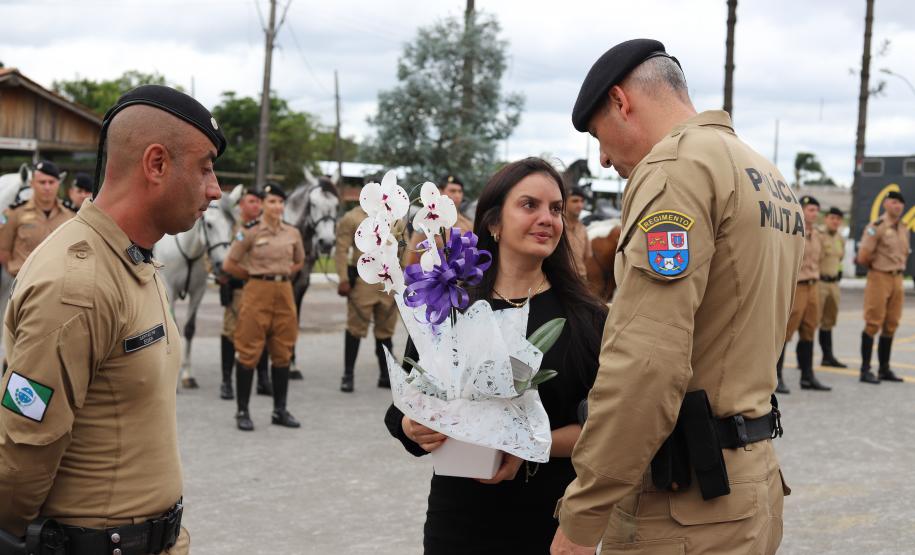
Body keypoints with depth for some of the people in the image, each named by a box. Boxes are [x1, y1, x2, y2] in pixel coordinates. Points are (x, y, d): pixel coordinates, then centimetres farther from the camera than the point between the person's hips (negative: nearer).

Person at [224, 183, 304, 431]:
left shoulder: (293, 233, 6)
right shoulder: (251, 232, -6)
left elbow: (299, 262, 22)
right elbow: (230, 264, -3)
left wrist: (281, 273, 9)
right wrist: (255, 276, 4)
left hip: (284, 293, 4)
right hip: (257, 292, -4)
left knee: (282, 353, 9)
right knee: (249, 352, -1)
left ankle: (280, 410, 19)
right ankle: (242, 411, 7)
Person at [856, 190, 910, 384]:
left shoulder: (904, 229, 12)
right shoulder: (876, 228, -12)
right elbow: (862, 258, -15)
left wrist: (897, 268, 12)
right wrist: (878, 266, 2)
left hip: (898, 279, 7)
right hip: (879, 279, -7)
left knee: (890, 326, 10)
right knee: (873, 324, -5)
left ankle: (884, 369, 19)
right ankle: (865, 370, 0)